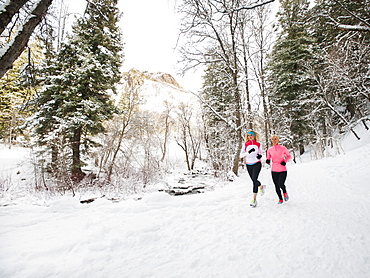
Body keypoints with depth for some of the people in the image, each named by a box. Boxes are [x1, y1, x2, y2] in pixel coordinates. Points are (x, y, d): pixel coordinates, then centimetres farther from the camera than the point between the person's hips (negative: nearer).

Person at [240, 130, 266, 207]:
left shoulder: (258, 144, 3)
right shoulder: (245, 144, 2)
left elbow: (260, 153, 17)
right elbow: (241, 155, -7)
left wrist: (260, 156, -6)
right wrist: (248, 152, -23)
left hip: (257, 164, -2)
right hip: (249, 165, 3)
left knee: (254, 179, -20)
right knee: (254, 180, 15)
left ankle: (254, 199, -8)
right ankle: (261, 187, 49)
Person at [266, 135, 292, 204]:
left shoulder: (283, 148, -4)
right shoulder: (270, 150, 2)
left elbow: (289, 156, 9)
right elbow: (268, 158, 14)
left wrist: (285, 161, -9)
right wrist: (267, 160, -9)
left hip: (283, 170, -2)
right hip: (274, 171, 2)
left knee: (281, 184, -18)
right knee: (277, 186, 5)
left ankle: (285, 192, 17)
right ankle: (280, 199, 29)